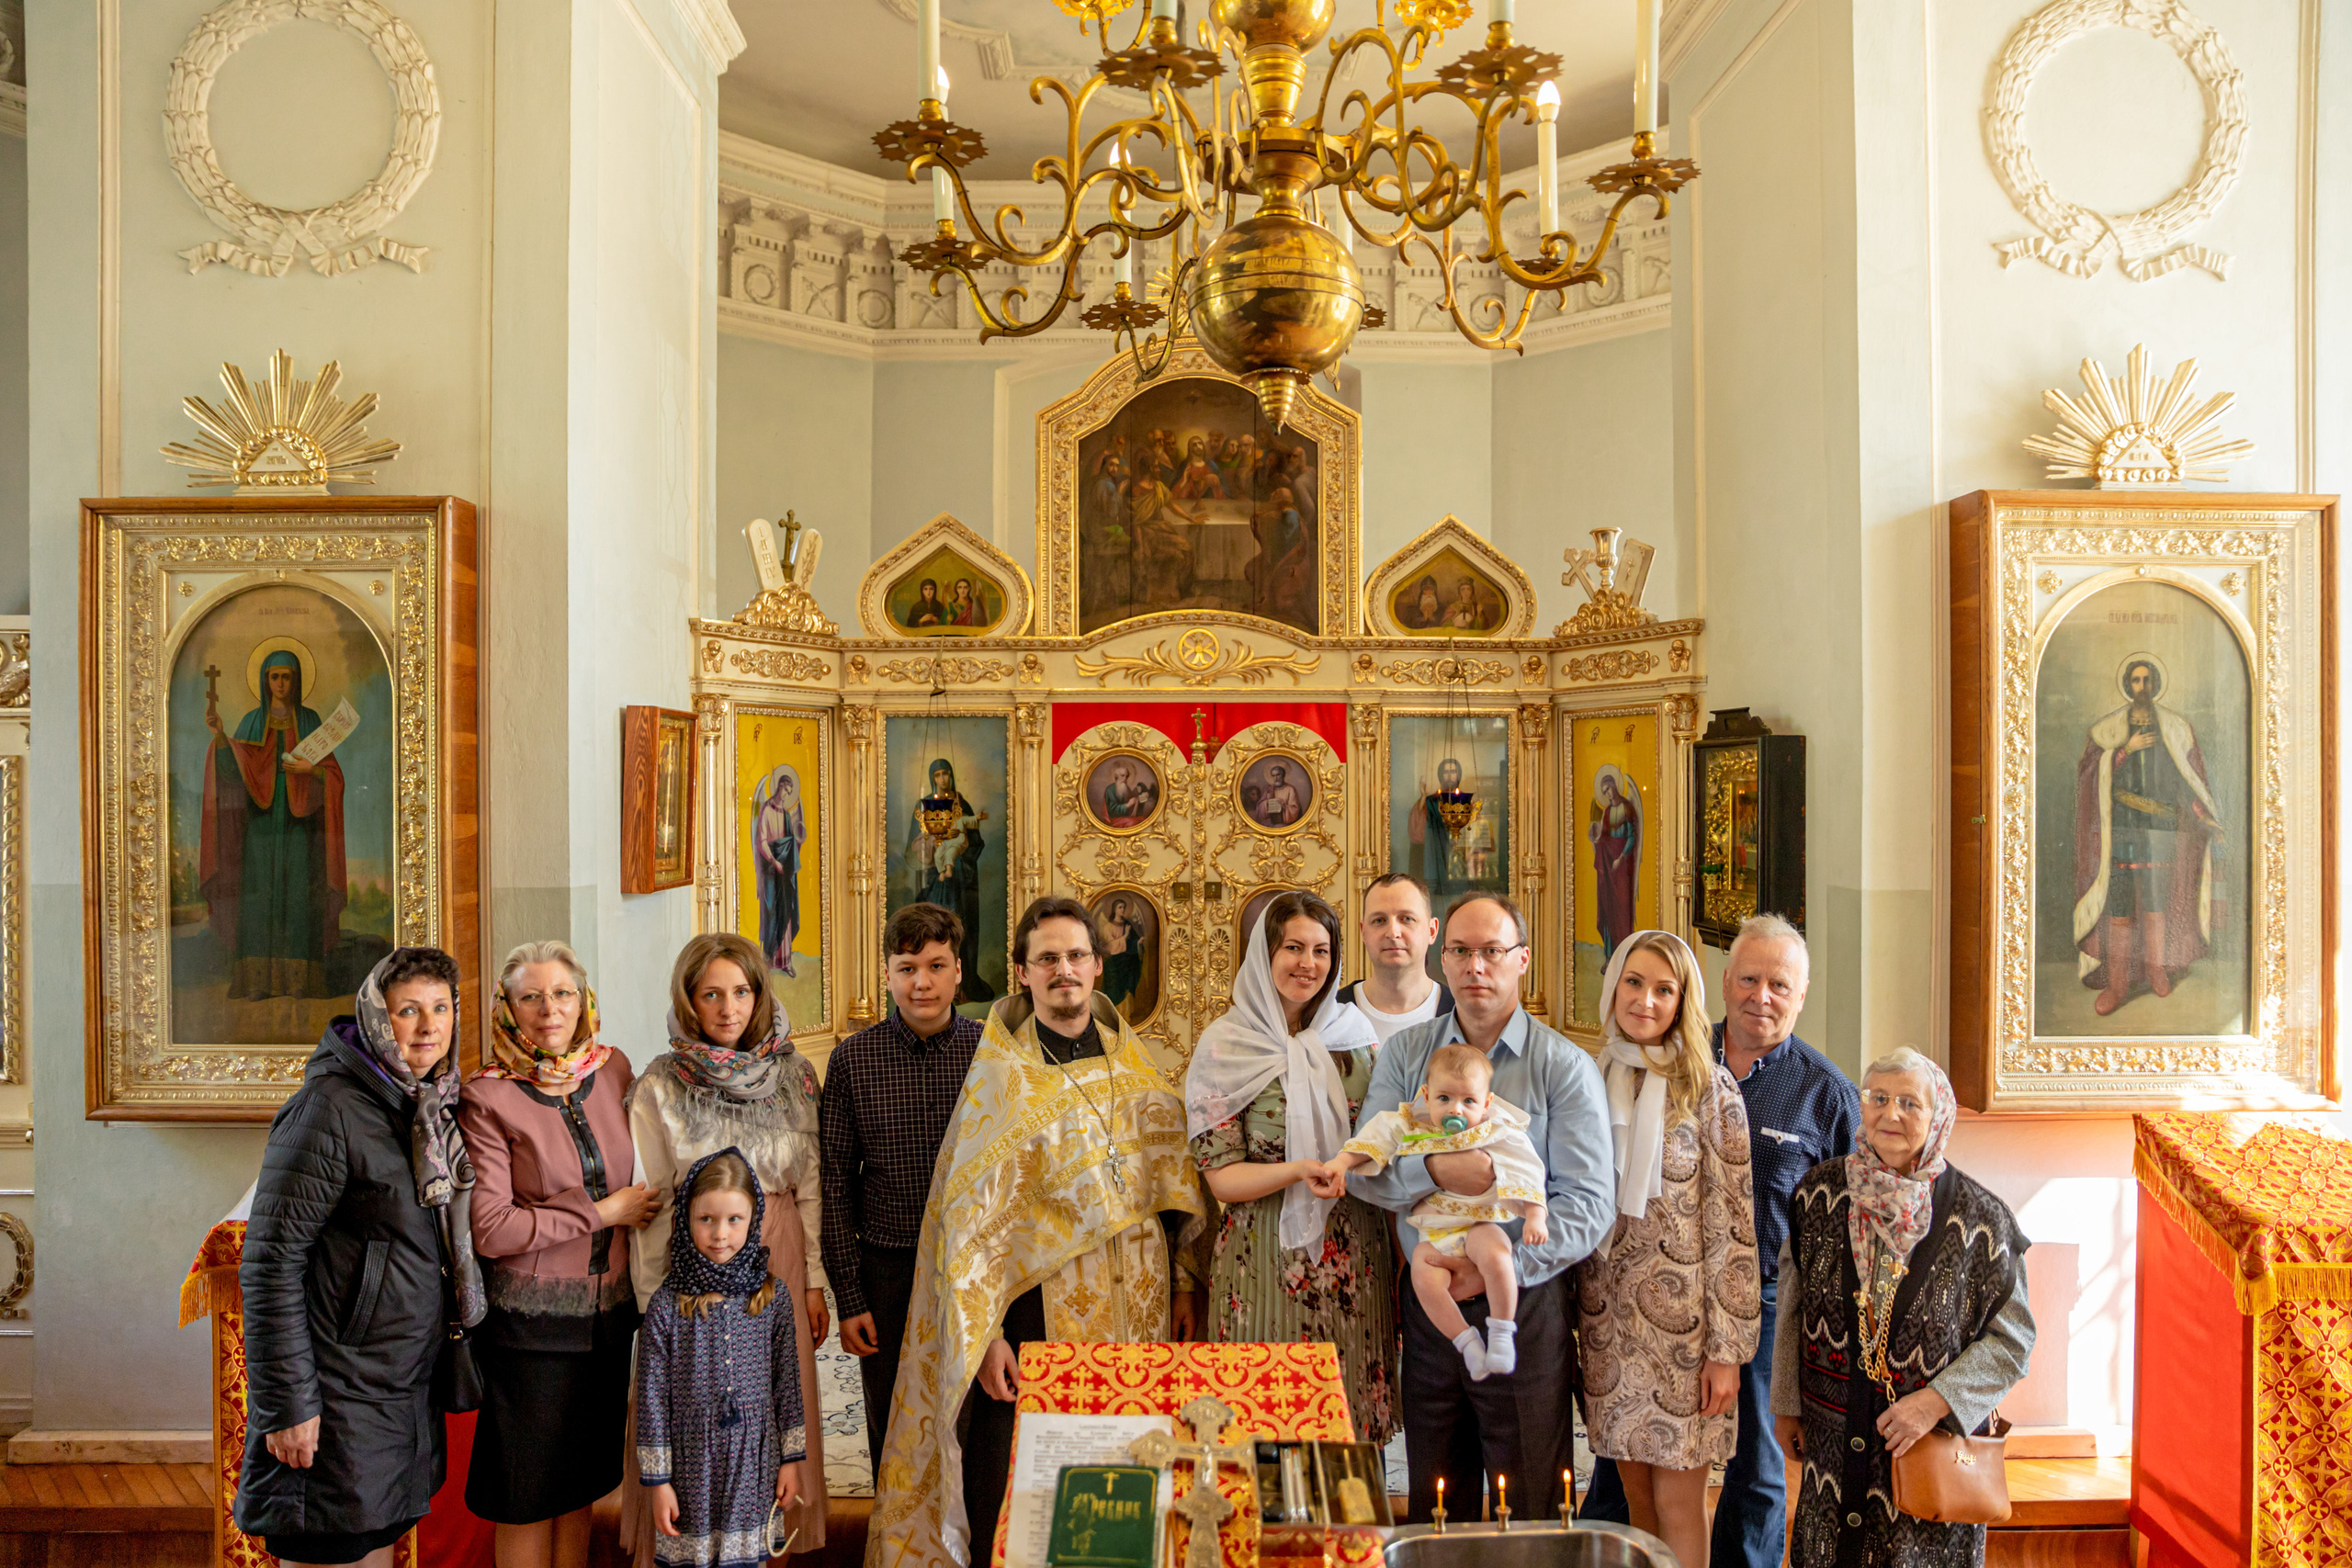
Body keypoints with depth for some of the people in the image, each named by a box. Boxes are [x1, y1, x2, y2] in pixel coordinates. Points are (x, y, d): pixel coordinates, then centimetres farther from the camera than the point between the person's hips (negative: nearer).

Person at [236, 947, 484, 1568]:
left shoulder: (438, 1103, 6)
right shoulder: (330, 1107, -18)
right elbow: (270, 1263, -18)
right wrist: (288, 1403, -18)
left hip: (410, 1387, 7)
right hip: (339, 1394, -7)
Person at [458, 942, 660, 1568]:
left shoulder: (613, 1071, 2)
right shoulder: (487, 1099, -12)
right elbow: (490, 1230, -17)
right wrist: (603, 1213, -14)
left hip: (608, 1316, 4)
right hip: (531, 1325, -4)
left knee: (582, 1483, 17)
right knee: (529, 1498, 9)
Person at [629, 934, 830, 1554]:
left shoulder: (794, 1075, 0)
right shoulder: (660, 1086, -6)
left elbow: (810, 1186, 3)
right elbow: (651, 1204, -3)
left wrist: (815, 1281, 2)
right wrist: (655, 1304, -3)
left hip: (778, 1260, 2)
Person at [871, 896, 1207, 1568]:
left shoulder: (1139, 1066, 7)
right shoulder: (1000, 1077, -4)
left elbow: (1173, 1180, 12)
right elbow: (973, 1214, -7)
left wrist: (1184, 1284, 9)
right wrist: (985, 1333, -10)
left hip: (1136, 1304, 3)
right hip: (1042, 1304, -3)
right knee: (1007, 1490, 2)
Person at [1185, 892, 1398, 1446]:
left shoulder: (1355, 1033, 5)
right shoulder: (1225, 1047, -6)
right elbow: (1221, 1178, -8)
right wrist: (1300, 1171, -22)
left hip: (1354, 1255, 3)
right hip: (1267, 1255, -3)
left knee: (1351, 1415, 9)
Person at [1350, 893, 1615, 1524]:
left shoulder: (1566, 1067, -6)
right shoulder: (1403, 1054, 4)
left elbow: (1588, 1204, -11)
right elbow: (1362, 1168, -3)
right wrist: (1434, 1169, -22)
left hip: (1525, 1311, -3)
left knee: (1530, 1517, 9)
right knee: (1434, 1510, 17)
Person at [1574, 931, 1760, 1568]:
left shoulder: (1709, 1089, -9)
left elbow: (1731, 1225, -9)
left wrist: (1728, 1349, -10)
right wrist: (1571, 1317, 8)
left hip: (1683, 1321, -3)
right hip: (1607, 1318, 4)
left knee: (1677, 1501, 4)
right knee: (1635, 1493, 13)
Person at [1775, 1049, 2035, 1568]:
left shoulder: (1979, 1218, -10)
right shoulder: (1820, 1192, -4)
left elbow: (2012, 1337, -4)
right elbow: (1792, 1305, 4)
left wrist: (1937, 1401, -14)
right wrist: (1786, 1404, 6)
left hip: (1934, 1436, -2)